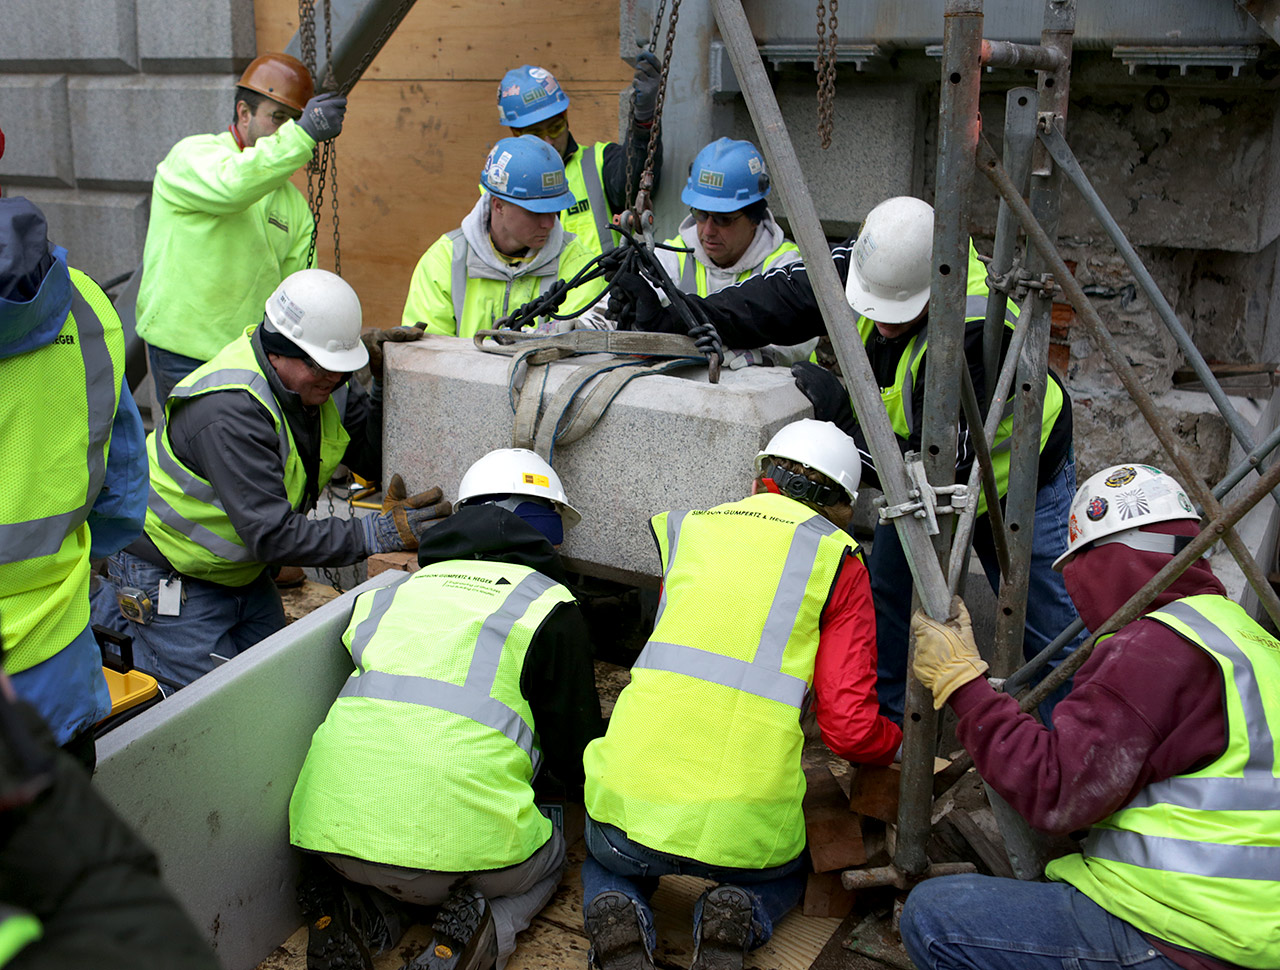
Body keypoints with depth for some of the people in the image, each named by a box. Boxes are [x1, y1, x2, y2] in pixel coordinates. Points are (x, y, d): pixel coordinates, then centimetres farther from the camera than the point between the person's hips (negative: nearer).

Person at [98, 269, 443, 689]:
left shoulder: (323, 382, -8)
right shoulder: (229, 409, -33)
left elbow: (377, 460, -5)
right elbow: (270, 533, -37)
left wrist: (386, 379, -19)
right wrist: (375, 533, -39)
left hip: (243, 573, 8)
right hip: (170, 580, -8)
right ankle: (120, 634, 17)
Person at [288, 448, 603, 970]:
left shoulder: (394, 593, 21)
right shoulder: (550, 605, 6)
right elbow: (576, 759, 9)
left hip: (331, 825, 5)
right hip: (457, 841, -4)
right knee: (549, 856, 27)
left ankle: (354, 908, 6)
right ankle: (480, 923, -3)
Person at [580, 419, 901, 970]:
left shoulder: (687, 530, 15)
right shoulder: (837, 560, 4)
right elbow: (850, 730, -1)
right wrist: (900, 744, 23)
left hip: (635, 798, 2)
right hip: (743, 829, -1)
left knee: (608, 859, 36)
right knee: (787, 870, 35)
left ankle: (616, 913, 3)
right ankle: (738, 918, 3)